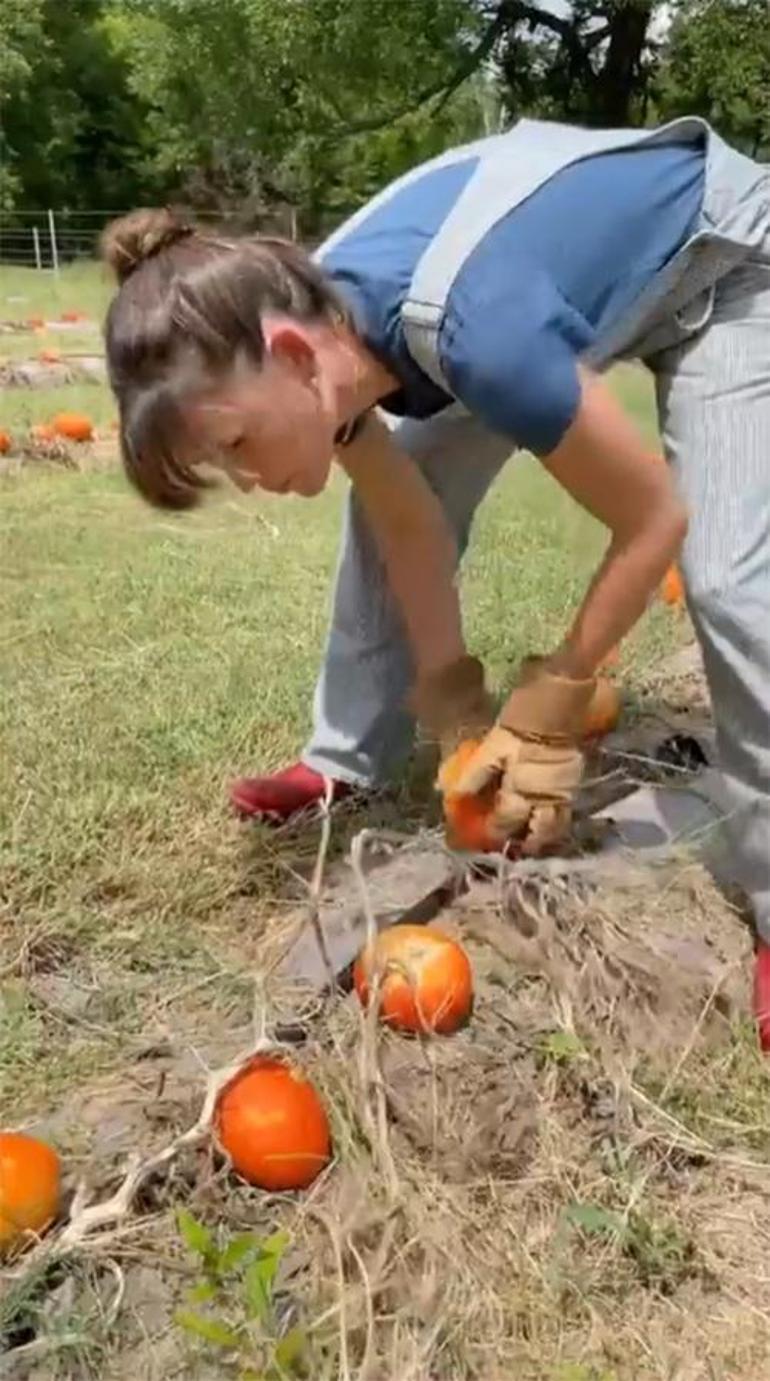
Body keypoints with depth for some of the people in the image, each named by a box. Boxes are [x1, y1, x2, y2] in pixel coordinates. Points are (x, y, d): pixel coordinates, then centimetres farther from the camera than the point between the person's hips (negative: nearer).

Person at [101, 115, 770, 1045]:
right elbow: (411, 527, -10)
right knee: (387, 502, 0)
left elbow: (653, 522, -30)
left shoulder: (473, 337, -44)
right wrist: (459, 712, -9)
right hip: (575, 236, 7)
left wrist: (548, 715, -19)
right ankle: (349, 760, 15)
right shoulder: (328, 327, -22)